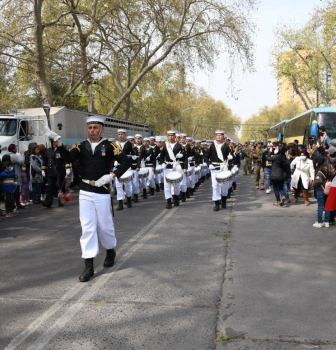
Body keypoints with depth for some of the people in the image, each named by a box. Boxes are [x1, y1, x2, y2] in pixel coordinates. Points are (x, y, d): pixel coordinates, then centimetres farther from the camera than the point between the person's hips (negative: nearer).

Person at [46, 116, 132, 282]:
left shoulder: (109, 145, -4)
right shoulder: (81, 146, 3)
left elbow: (127, 161, -9)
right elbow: (69, 158, -15)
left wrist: (111, 176, -18)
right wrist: (57, 140, -28)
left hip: (102, 192, -2)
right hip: (85, 192, 2)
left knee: (104, 226, 10)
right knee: (87, 228, 0)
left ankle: (110, 251, 39)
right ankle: (88, 266, 3)